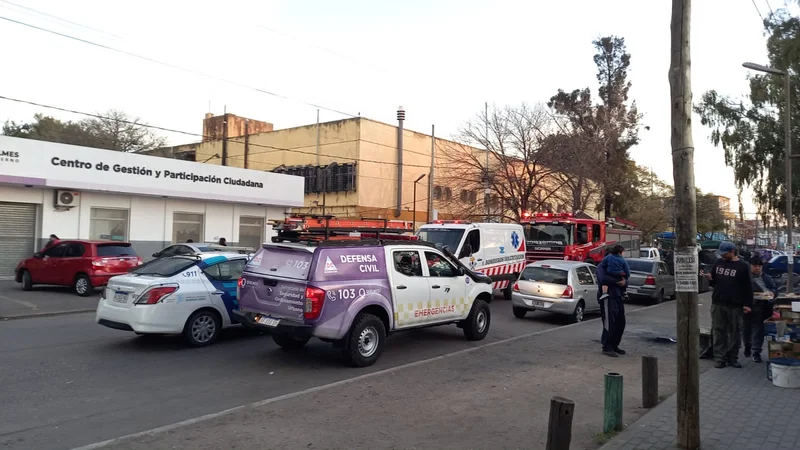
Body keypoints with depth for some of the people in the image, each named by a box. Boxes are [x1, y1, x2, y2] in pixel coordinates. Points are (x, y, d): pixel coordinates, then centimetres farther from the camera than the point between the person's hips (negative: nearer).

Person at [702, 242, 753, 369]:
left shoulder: (743, 266, -2)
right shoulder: (718, 262, 9)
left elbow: (747, 287, -2)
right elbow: (713, 278, 18)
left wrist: (747, 304, -7)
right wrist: (708, 276, -6)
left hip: (735, 306, -3)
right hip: (717, 304, 3)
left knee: (734, 333, 6)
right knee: (718, 331, 3)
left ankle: (733, 358, 15)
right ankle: (719, 358, 7)